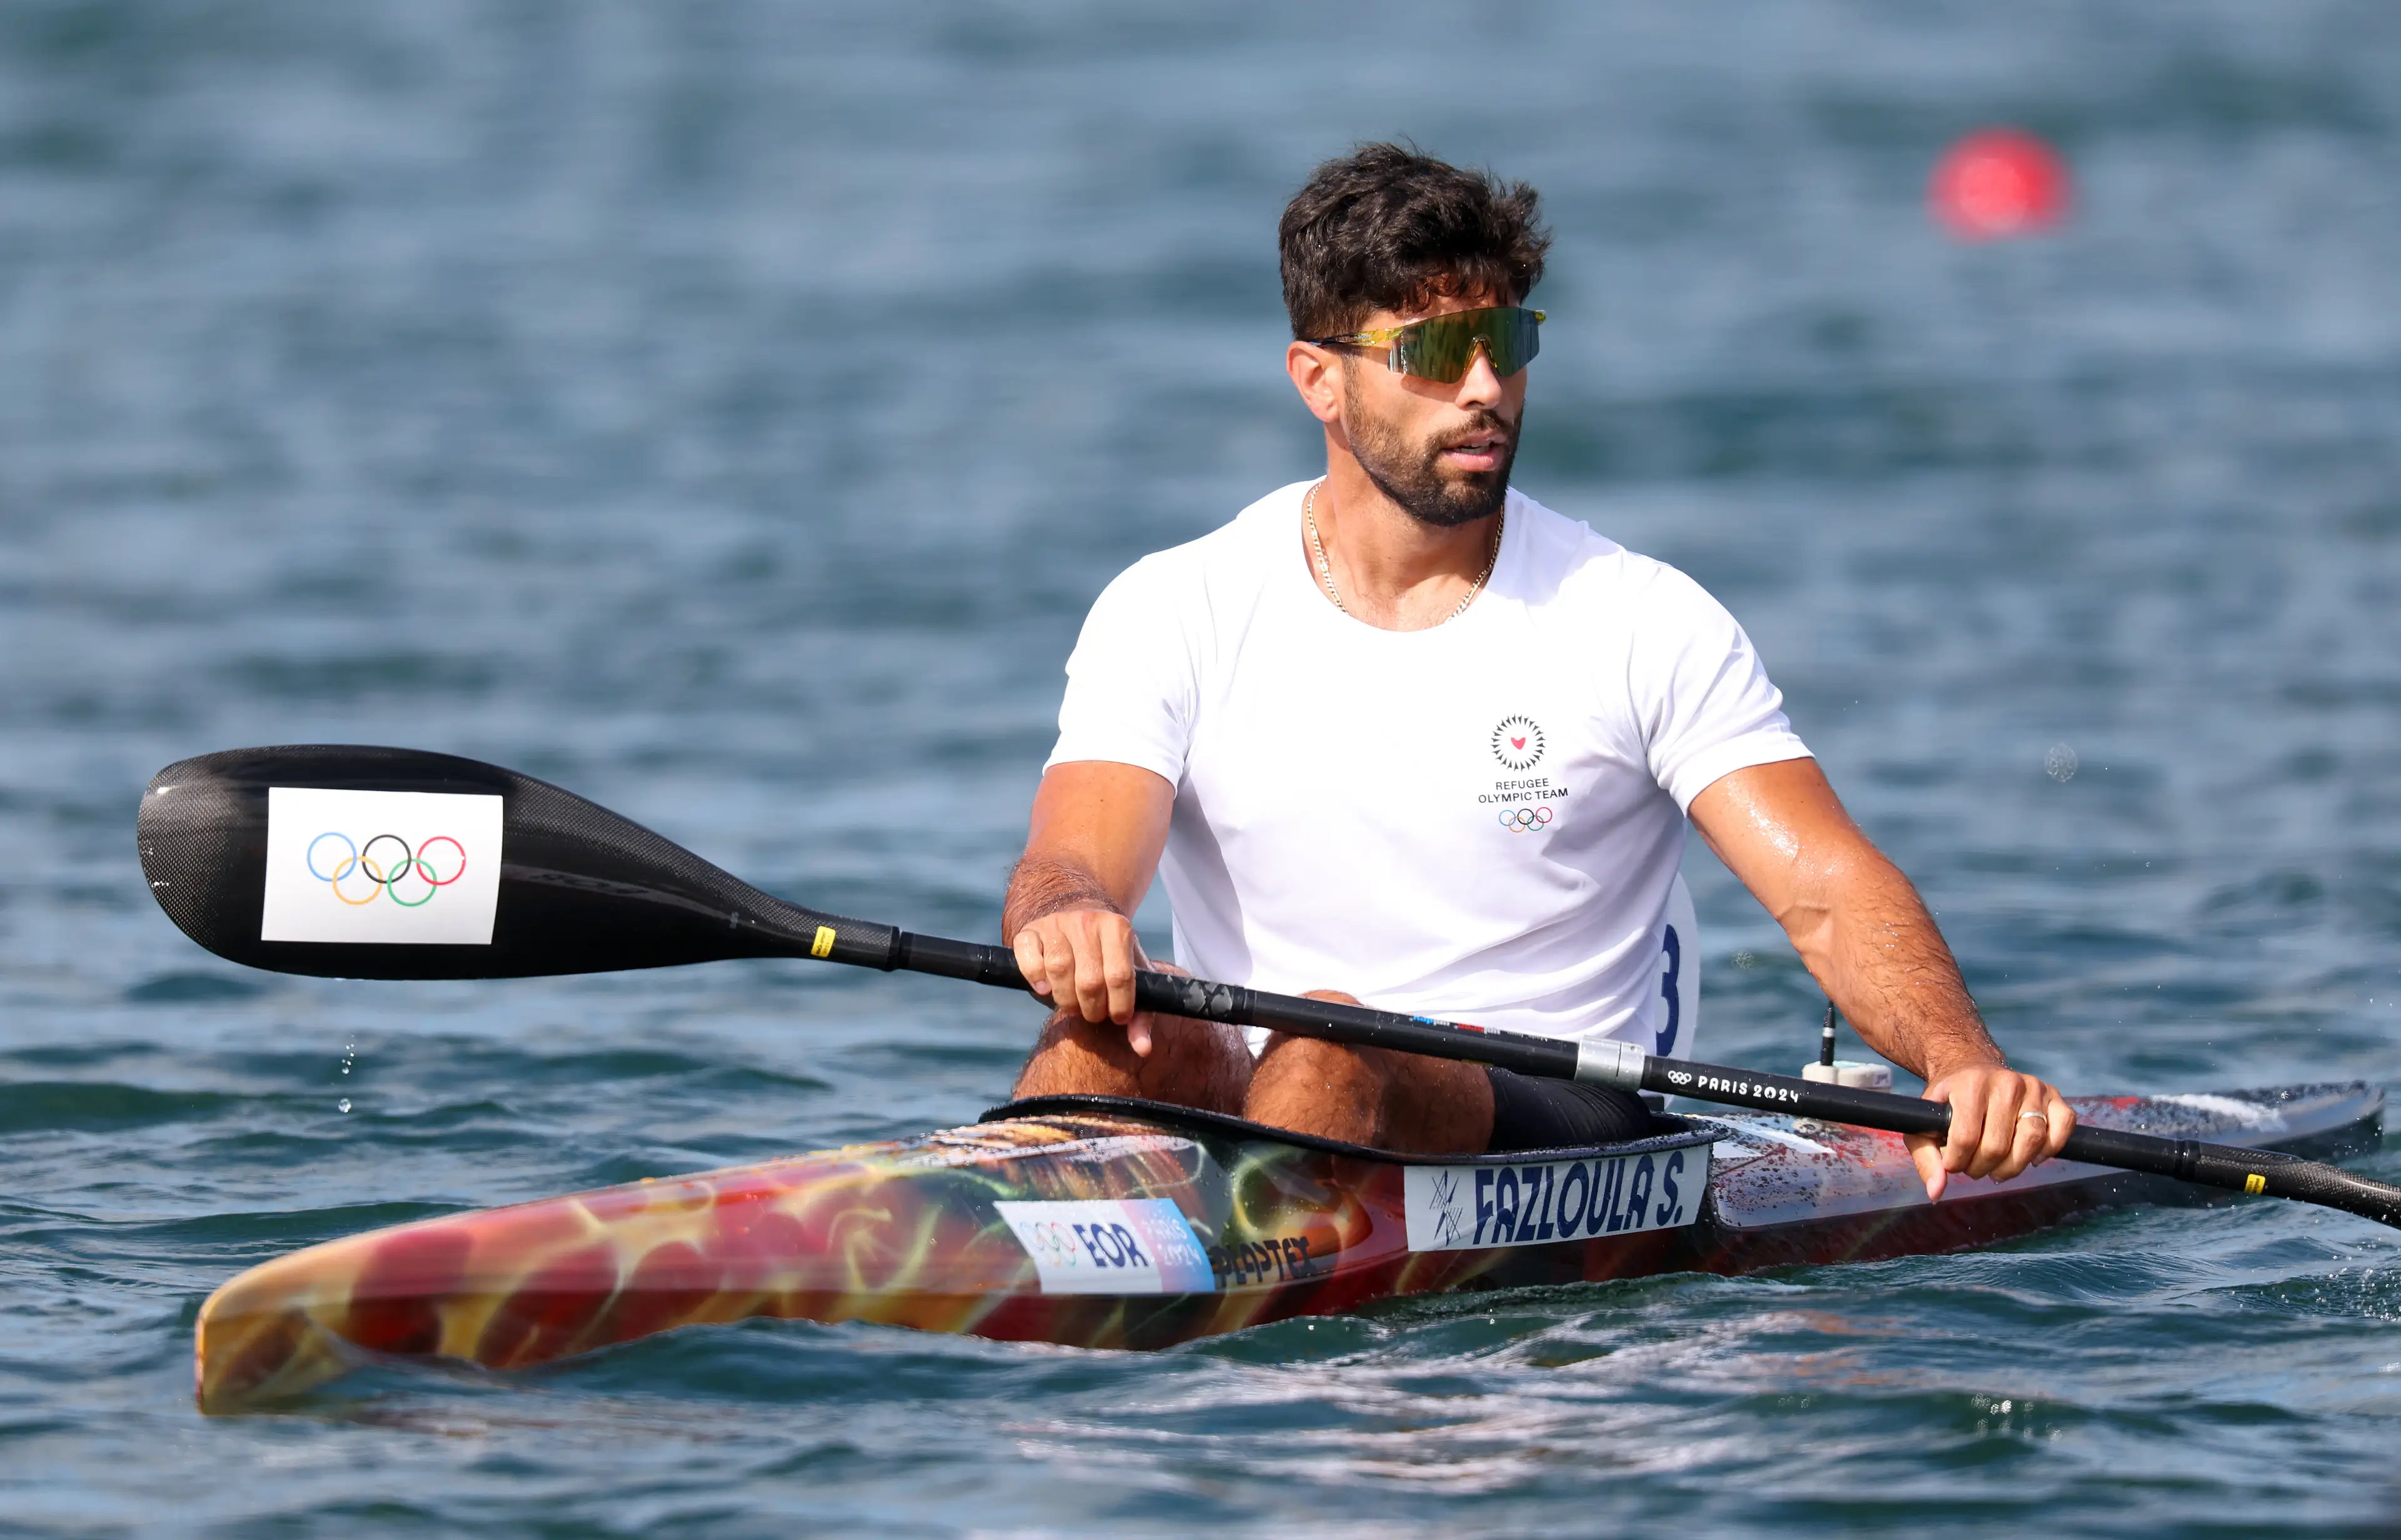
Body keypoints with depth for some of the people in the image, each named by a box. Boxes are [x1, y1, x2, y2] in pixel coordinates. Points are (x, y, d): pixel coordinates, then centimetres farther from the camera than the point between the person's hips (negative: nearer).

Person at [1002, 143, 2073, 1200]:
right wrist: (1065, 918, -38)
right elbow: (1074, 859, -10)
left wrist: (1959, 1061, -28)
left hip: (1559, 1140, -1)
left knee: (1332, 1044, -34)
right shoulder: (1172, 615, 5)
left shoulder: (1645, 624, 3)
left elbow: (1827, 895, -5)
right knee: (1113, 1027, -32)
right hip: (1229, 1109, 1)